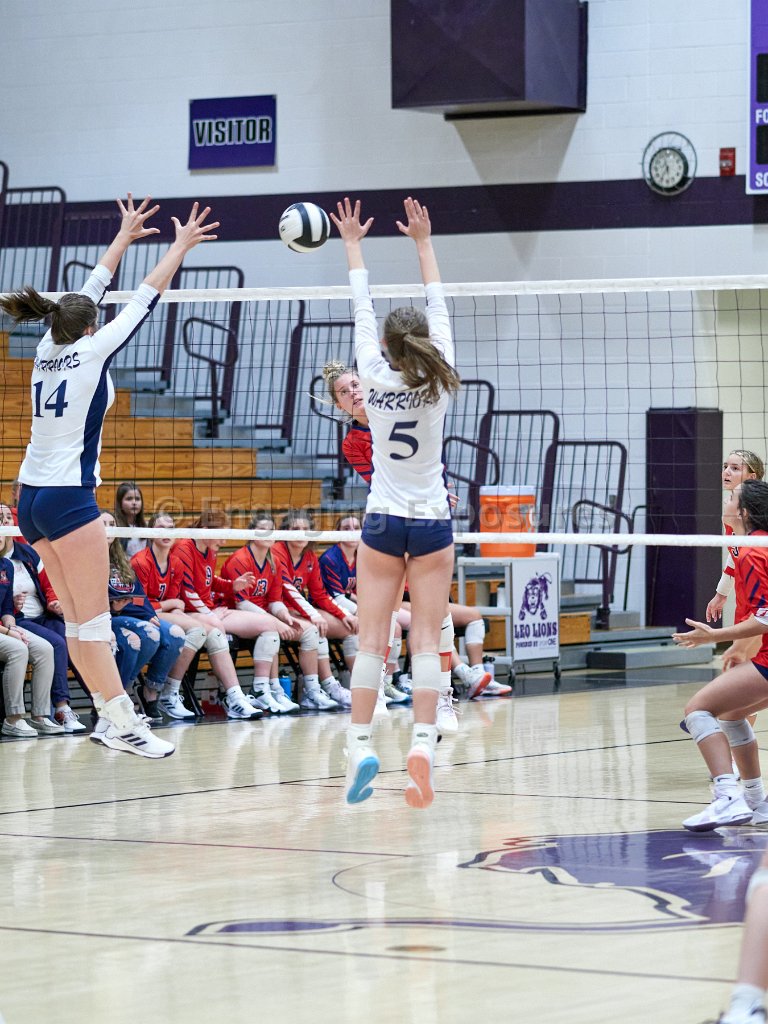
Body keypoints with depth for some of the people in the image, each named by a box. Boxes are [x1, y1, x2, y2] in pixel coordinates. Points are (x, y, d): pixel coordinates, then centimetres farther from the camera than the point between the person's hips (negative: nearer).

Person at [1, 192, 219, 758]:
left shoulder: (49, 351, 9)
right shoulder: (90, 353, -9)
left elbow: (87, 295, 21)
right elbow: (145, 299, -4)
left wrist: (124, 238, 30)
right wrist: (181, 247, 5)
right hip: (68, 496, -8)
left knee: (79, 617, 8)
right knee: (94, 620, -9)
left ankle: (114, 715, 10)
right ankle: (123, 724, -10)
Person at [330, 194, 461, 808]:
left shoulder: (376, 379, -7)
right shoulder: (439, 383, -6)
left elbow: (363, 310, 5)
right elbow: (439, 310, 5)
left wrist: (353, 246, 17)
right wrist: (424, 242, 14)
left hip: (384, 522, 0)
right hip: (433, 522, 0)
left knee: (372, 639, 2)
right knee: (427, 642, -3)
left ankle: (361, 743, -5)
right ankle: (423, 740, -16)